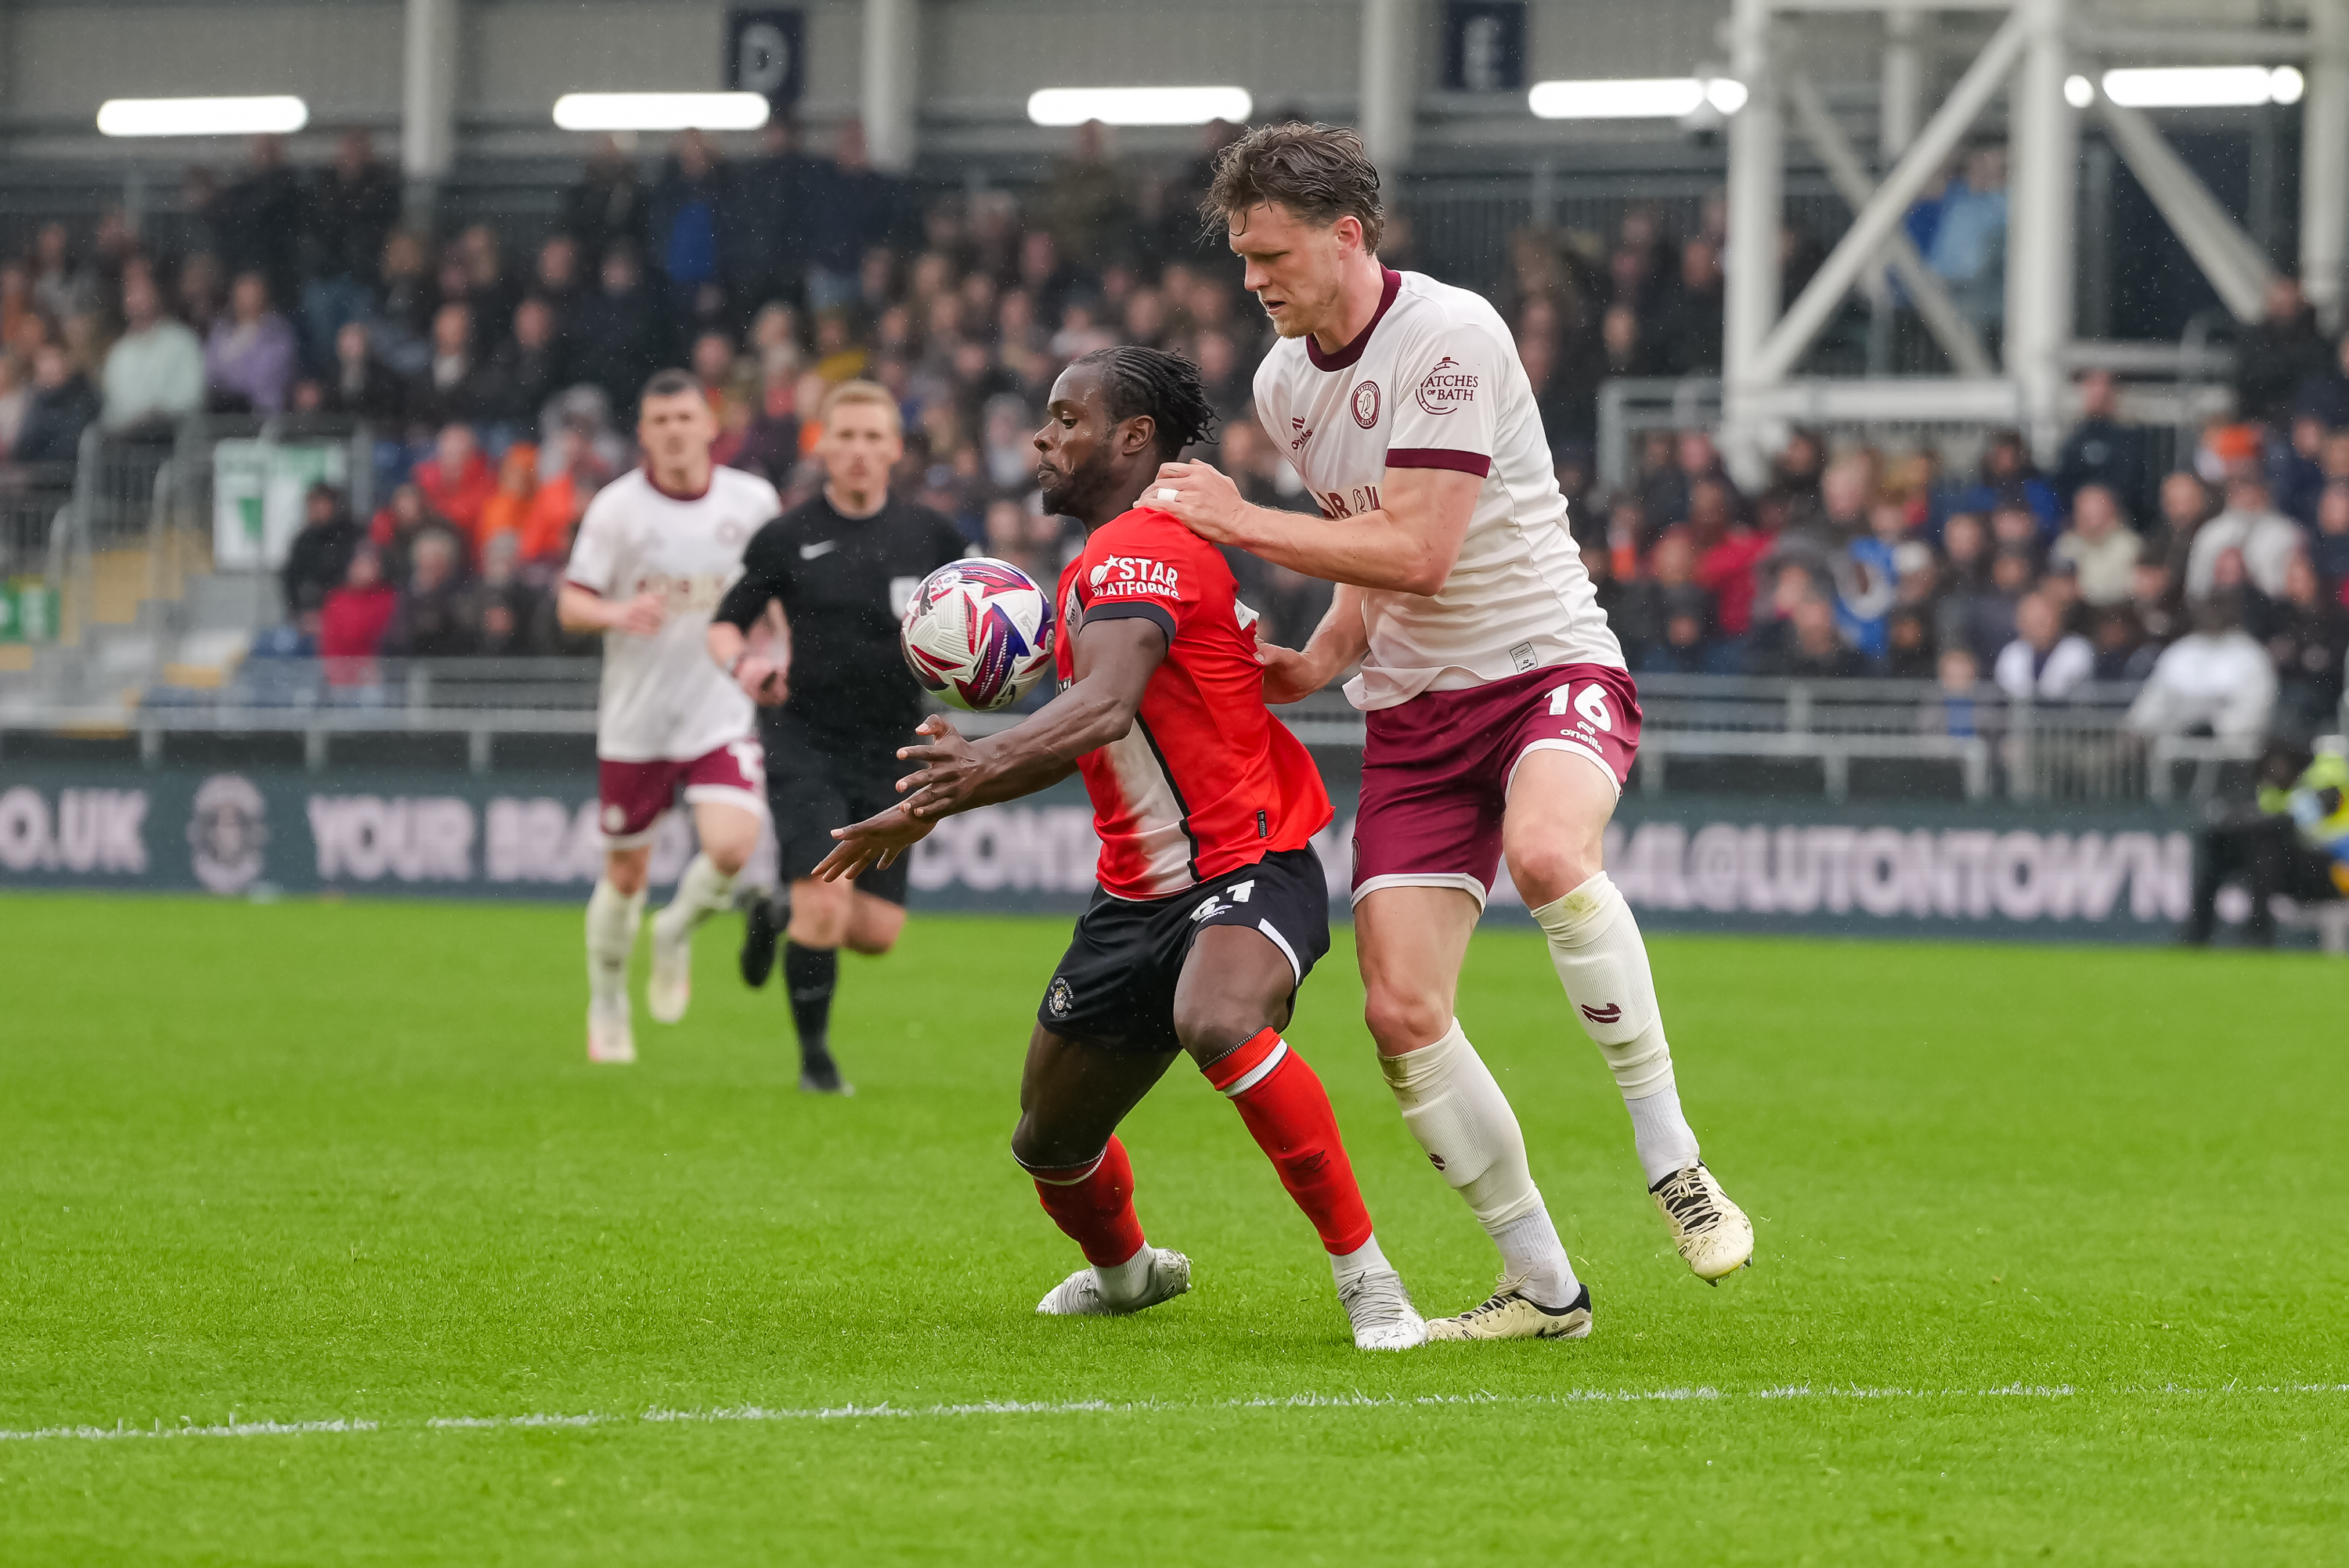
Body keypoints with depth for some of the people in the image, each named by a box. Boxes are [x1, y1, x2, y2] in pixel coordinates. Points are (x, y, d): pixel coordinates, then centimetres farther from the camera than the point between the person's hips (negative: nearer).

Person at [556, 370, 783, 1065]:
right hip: (635, 716, 0)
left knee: (732, 847, -21)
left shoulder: (753, 501, -2)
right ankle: (607, 1008, 32)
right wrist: (615, 614, -27)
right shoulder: (616, 506, -8)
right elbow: (569, 603, -6)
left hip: (721, 714, 0)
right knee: (625, 874, 8)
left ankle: (678, 934, 12)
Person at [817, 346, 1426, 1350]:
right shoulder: (1097, 568, 15)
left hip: (1248, 872, -10)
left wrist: (987, 763, -54)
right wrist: (931, 806, 21)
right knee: (1050, 1142, 16)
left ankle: (1364, 1274, -31)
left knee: (1219, 1022, -41)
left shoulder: (1143, 547, -17)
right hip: (1139, 894, 10)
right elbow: (1075, 737, 27)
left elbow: (1107, 704, -36)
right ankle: (1126, 1270, 50)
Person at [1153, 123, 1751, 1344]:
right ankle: (1541, 1287, 5)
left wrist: (1239, 521, -14)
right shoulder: (1282, 384, 10)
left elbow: (1418, 552, -21)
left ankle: (1670, 1159, -26)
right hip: (1415, 711, 7)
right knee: (1401, 1010, -7)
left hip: (1549, 662, -7)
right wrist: (1318, 663, 4)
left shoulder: (1450, 335, -14)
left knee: (1546, 852, -39)